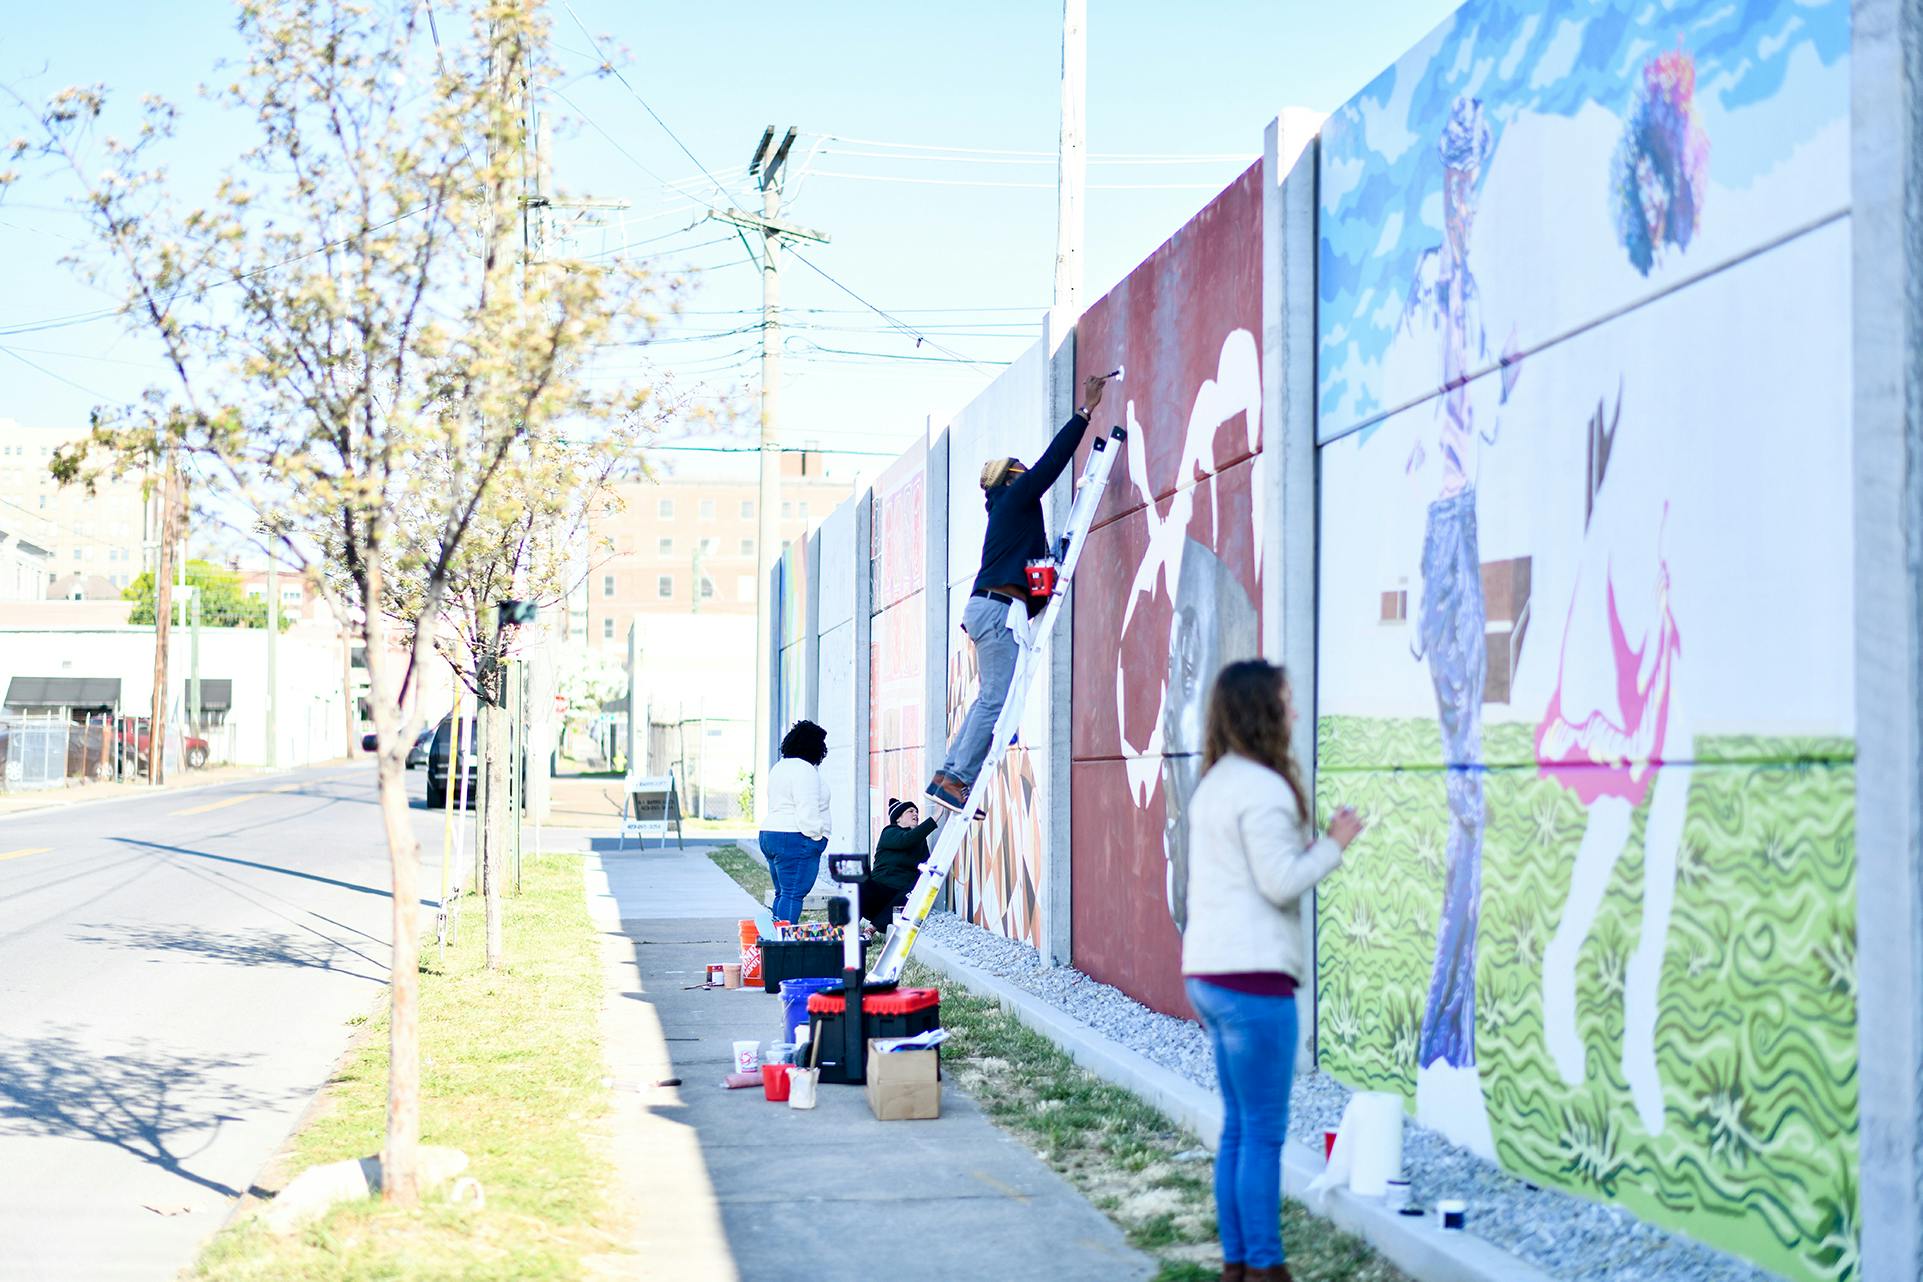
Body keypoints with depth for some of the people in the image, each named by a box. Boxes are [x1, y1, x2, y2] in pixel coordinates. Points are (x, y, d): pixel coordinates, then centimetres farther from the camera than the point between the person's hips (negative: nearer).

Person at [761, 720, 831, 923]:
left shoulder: (779, 767, 18)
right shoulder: (805, 770, -13)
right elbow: (807, 811, -20)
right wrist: (816, 836, -10)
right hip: (795, 839, -10)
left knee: (782, 893, 13)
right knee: (793, 895, -11)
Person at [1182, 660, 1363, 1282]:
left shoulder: (1213, 785, 16)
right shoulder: (1263, 788, -14)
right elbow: (1281, 883, -17)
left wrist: (1313, 844, 14)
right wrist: (1334, 844, -5)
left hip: (1210, 973, 10)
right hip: (1252, 975, -10)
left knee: (1238, 1126, 14)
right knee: (1263, 1131, -3)